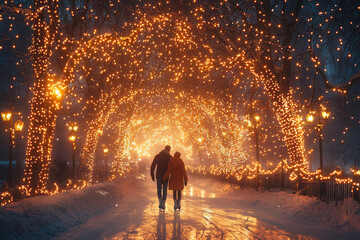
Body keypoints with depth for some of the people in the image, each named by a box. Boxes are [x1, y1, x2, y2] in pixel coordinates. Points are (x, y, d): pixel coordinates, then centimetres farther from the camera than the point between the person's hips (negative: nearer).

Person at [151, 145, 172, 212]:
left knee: (159, 190, 12)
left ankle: (161, 205, -6)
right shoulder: (169, 157, -4)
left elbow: (152, 166, 1)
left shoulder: (157, 156, 3)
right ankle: (163, 206, 10)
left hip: (158, 176, 1)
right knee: (165, 191, 10)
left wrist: (152, 175, 6)